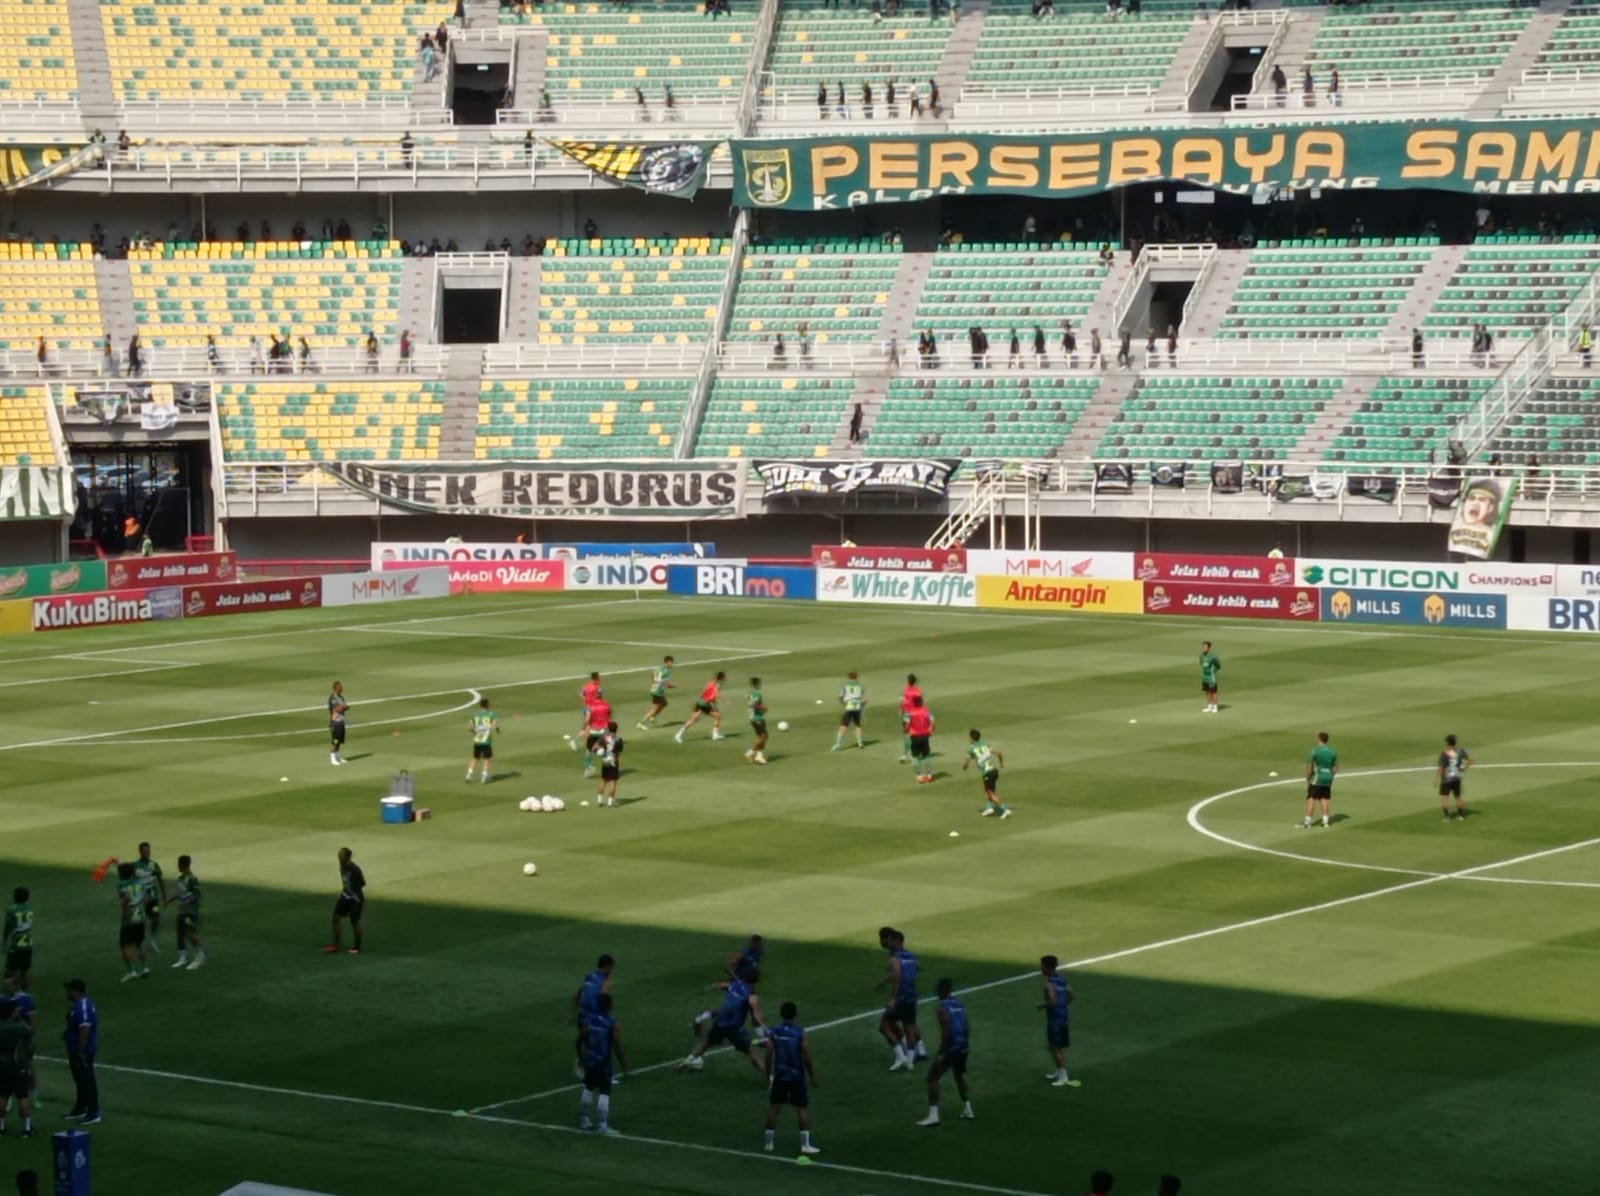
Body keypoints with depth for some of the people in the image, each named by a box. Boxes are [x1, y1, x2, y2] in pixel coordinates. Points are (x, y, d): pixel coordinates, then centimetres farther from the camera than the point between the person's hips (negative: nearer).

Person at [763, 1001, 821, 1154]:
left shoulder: (773, 1032, -4)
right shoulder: (800, 1033, -11)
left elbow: (769, 1056, -2)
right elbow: (807, 1057, -9)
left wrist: (768, 1075, 11)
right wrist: (813, 1077, 2)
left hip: (779, 1076, 2)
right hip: (797, 1077, -2)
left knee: (773, 1107, 13)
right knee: (803, 1109, 4)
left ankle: (769, 1142, 17)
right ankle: (805, 1144, 0)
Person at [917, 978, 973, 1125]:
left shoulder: (942, 1007, -13)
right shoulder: (960, 1004, 10)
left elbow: (946, 1031, -20)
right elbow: (965, 1026, 13)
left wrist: (940, 1053, -18)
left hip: (950, 1048, -8)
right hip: (963, 1047, 8)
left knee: (932, 1078, -2)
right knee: (959, 1076, 28)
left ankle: (933, 1115, -10)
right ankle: (967, 1110, 29)